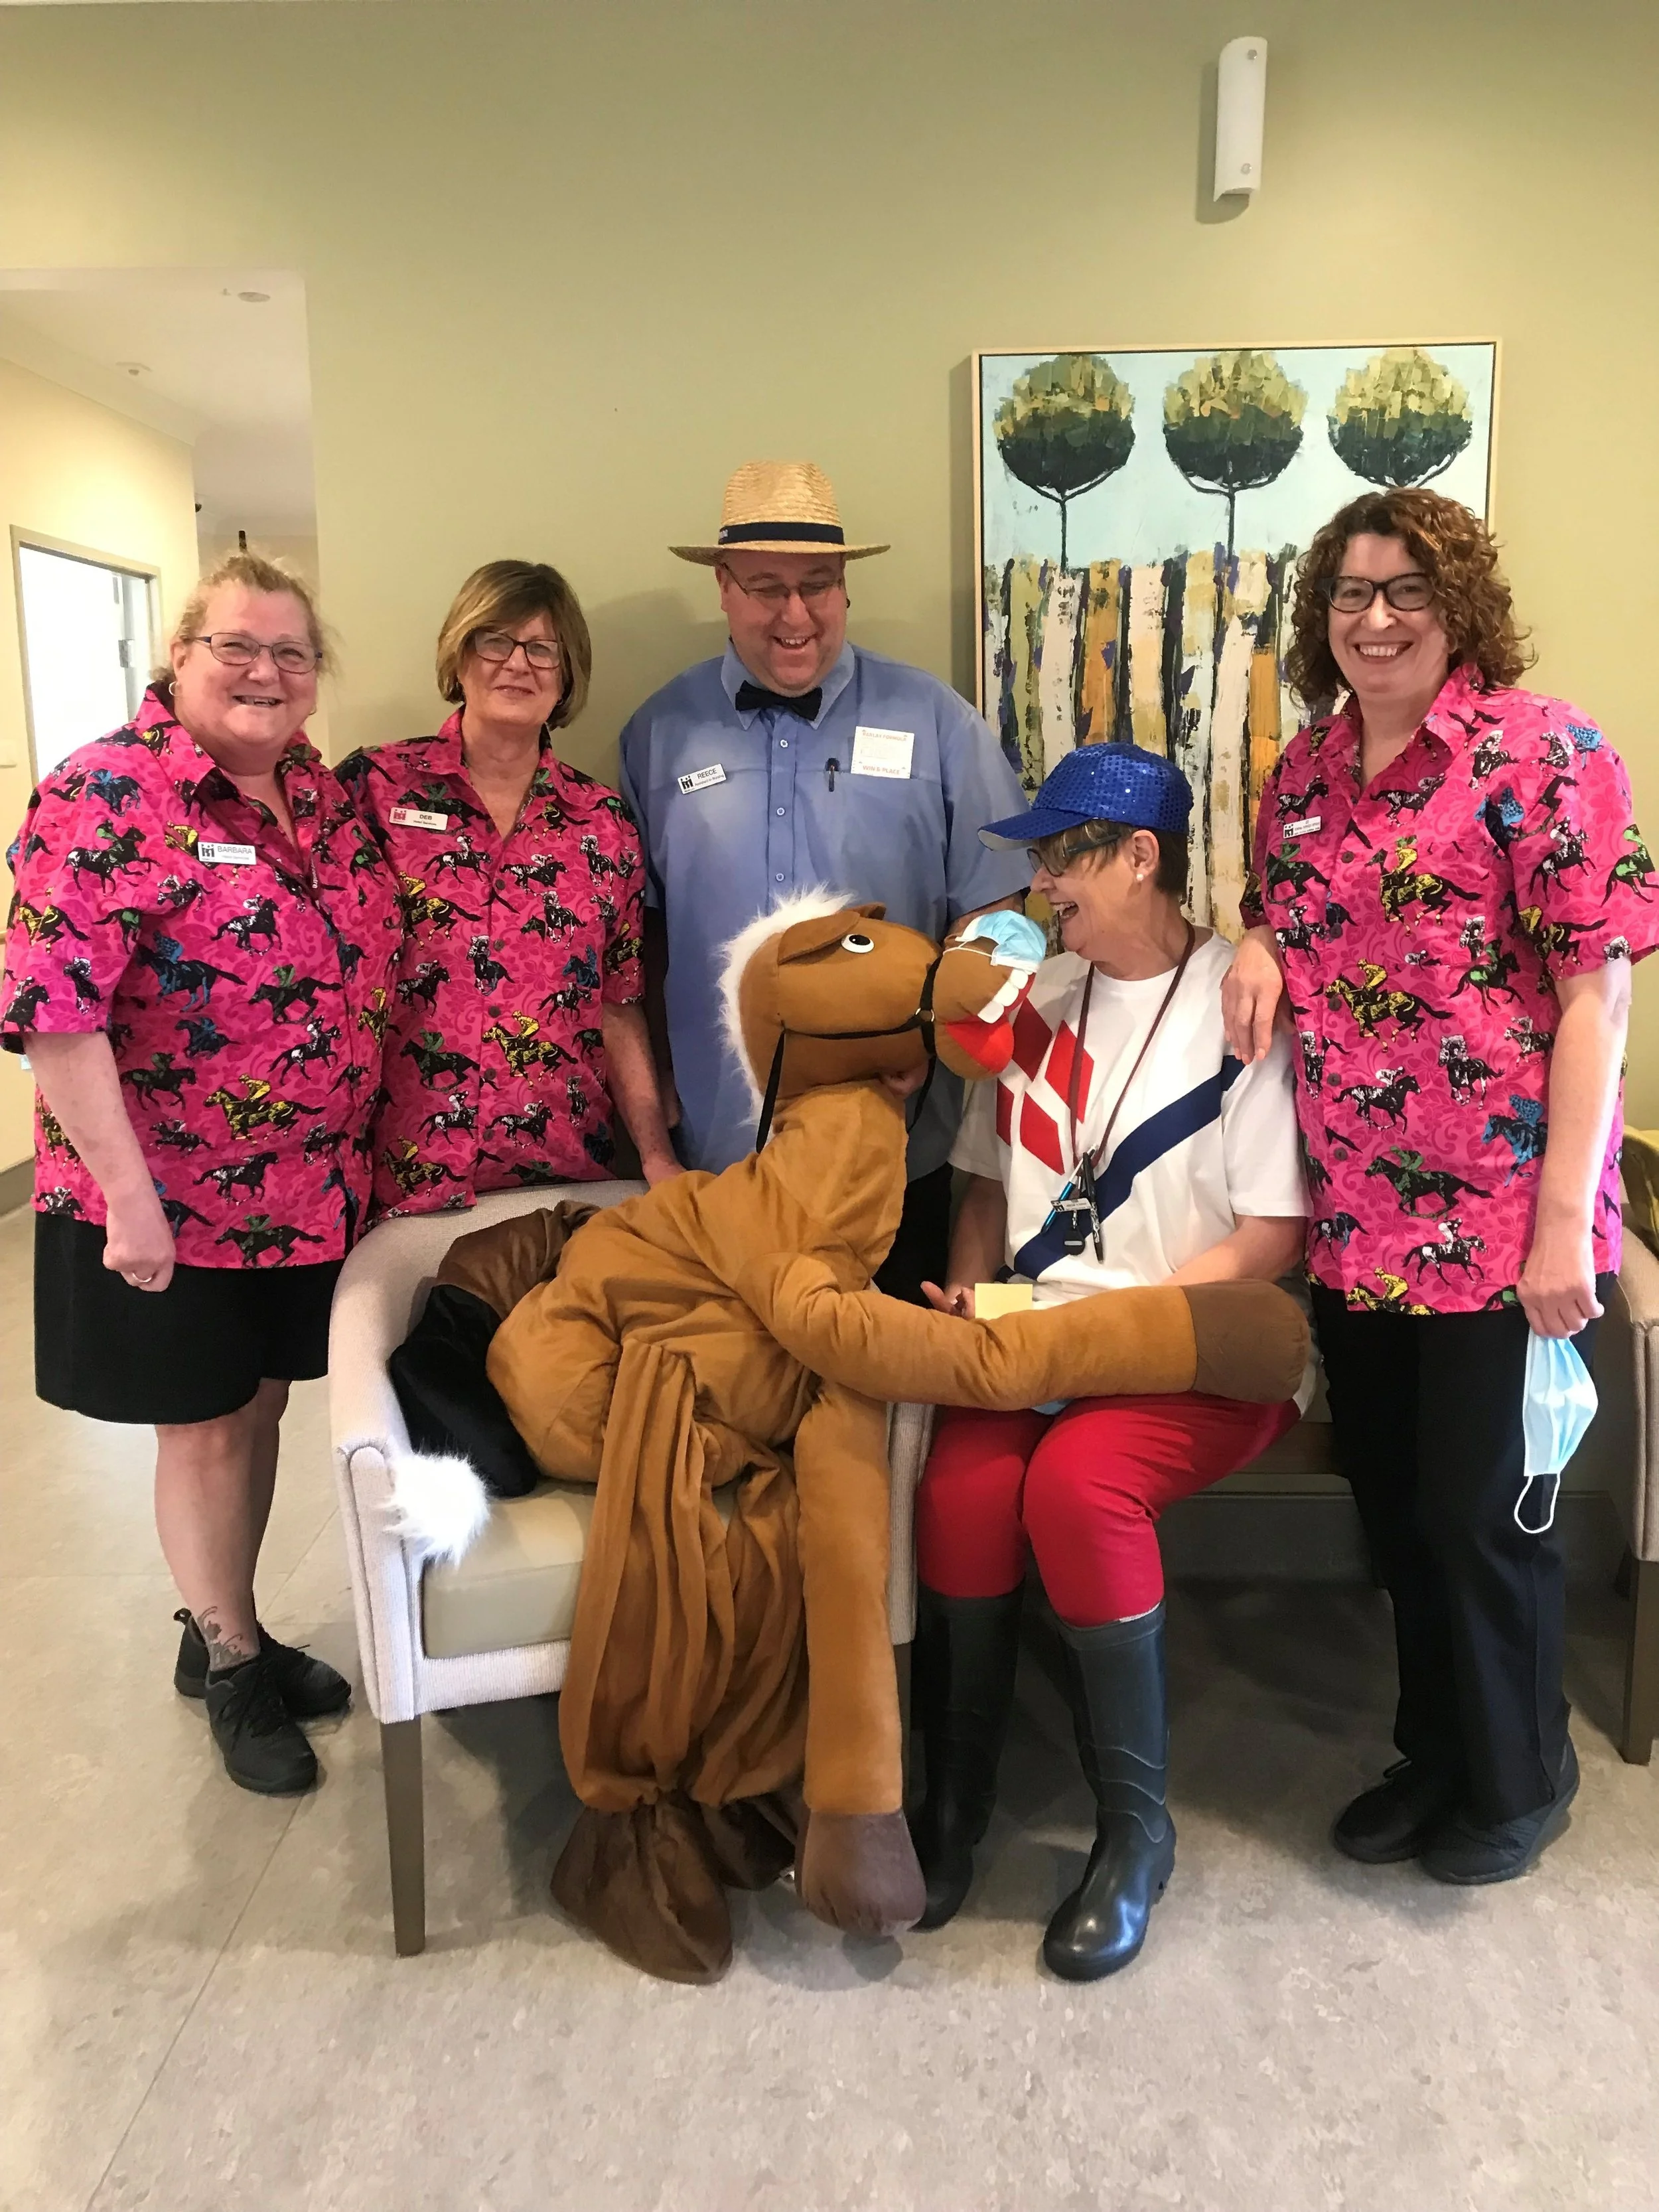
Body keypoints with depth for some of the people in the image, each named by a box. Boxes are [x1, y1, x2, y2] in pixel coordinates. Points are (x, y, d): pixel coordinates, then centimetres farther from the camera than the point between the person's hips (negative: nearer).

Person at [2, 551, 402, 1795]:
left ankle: (232, 1634, 40)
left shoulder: (324, 797, 5)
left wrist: (364, 1147, 10)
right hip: (168, 1204, -6)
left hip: (310, 1193, 6)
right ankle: (229, 1664, 31)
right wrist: (127, 1194, -23)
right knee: (208, 1428, 10)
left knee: (261, 1409, 19)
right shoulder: (108, 796, -15)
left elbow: (363, 975, 14)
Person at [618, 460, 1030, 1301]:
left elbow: (990, 914, 3)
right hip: (719, 1152, 1)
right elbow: (641, 933, 8)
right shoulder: (660, 733, 4)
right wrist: (657, 1108, 5)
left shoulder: (938, 724, -1)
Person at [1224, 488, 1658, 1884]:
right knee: (1390, 1497, 17)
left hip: (1496, 1221, -5)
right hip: (1354, 1219, 6)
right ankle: (1436, 1750, 40)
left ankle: (1520, 1778, 34)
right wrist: (1258, 943, -1)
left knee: (1483, 1510, 7)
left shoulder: (1541, 751, -9)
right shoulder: (1306, 769, 9)